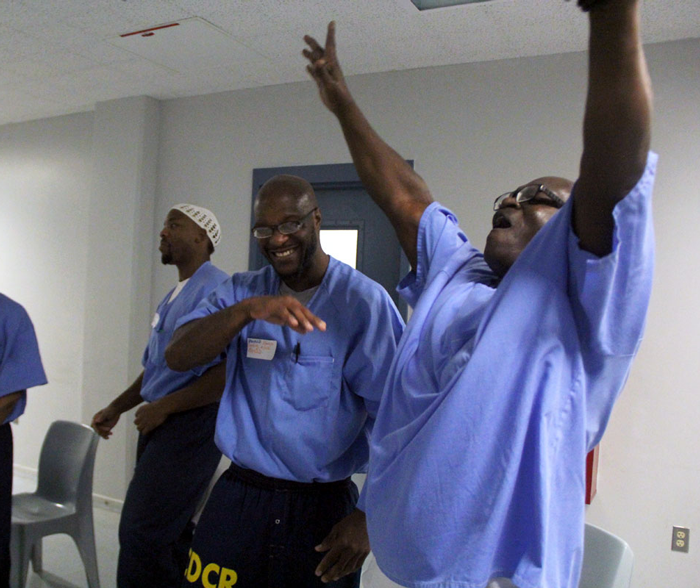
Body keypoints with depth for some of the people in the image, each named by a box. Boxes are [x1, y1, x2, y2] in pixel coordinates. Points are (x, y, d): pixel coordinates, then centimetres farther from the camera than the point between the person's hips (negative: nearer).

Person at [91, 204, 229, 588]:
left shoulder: (215, 290, -15)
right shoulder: (173, 296, 15)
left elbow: (229, 372, -23)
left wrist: (163, 407, -17)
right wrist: (118, 407, 18)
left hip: (191, 427, -9)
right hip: (159, 426, 9)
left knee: (142, 533, -7)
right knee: (168, 532, 17)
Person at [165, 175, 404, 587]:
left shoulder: (364, 301, -9)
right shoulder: (241, 291, 4)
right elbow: (178, 356, -9)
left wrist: (368, 516, -11)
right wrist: (248, 310, -25)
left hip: (325, 506, -3)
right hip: (240, 496, 3)